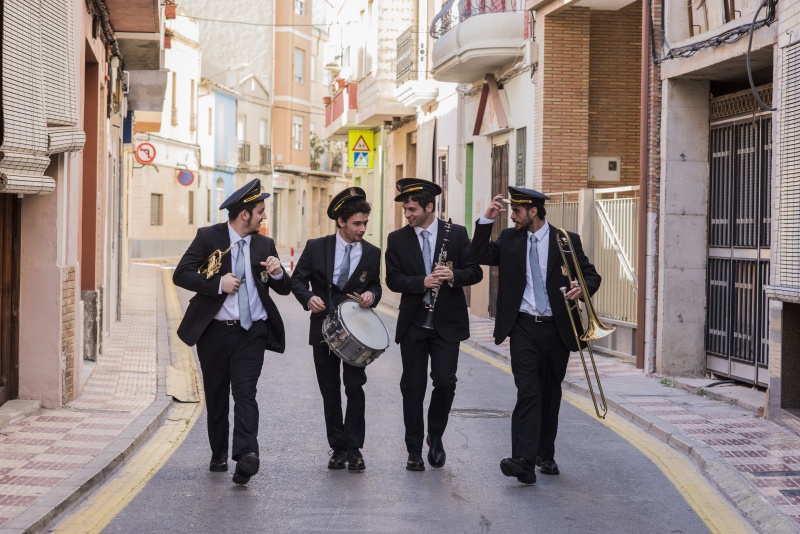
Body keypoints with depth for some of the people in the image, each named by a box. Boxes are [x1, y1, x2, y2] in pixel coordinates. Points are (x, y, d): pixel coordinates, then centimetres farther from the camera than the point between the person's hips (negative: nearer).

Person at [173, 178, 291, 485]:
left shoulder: (264, 244, 9)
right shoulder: (208, 237, -1)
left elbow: (284, 289, 11)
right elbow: (181, 275, -7)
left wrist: (278, 273, -11)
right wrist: (218, 284, -17)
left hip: (251, 333, 1)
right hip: (215, 331, 0)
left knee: (245, 393, -14)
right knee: (216, 396, 11)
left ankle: (246, 454, -27)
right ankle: (219, 456, 24)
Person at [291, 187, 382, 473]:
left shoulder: (372, 253, 0)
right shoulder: (316, 247, -3)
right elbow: (297, 279, 2)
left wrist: (371, 294, -10)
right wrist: (308, 298, -17)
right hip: (324, 328, 1)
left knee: (355, 388, -5)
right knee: (330, 391, 7)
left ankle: (354, 449, 3)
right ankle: (338, 447, 17)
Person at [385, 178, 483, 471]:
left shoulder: (457, 234, 1)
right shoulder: (397, 239, 3)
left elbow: (475, 272, 0)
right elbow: (393, 279, -3)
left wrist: (453, 276, -20)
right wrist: (422, 282, -19)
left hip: (447, 322, -1)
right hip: (413, 322, 1)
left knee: (445, 382, -7)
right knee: (412, 387, 4)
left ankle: (435, 437, 19)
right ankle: (414, 451, 14)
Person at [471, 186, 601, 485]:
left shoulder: (567, 240, 2)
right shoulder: (509, 239, 8)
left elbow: (591, 275, 5)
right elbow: (480, 256, 1)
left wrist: (582, 288, -18)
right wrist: (487, 220, -7)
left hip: (557, 328, 1)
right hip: (524, 328, 0)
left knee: (550, 394, 12)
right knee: (528, 393, -13)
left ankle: (545, 455, 27)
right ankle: (523, 461, -20)